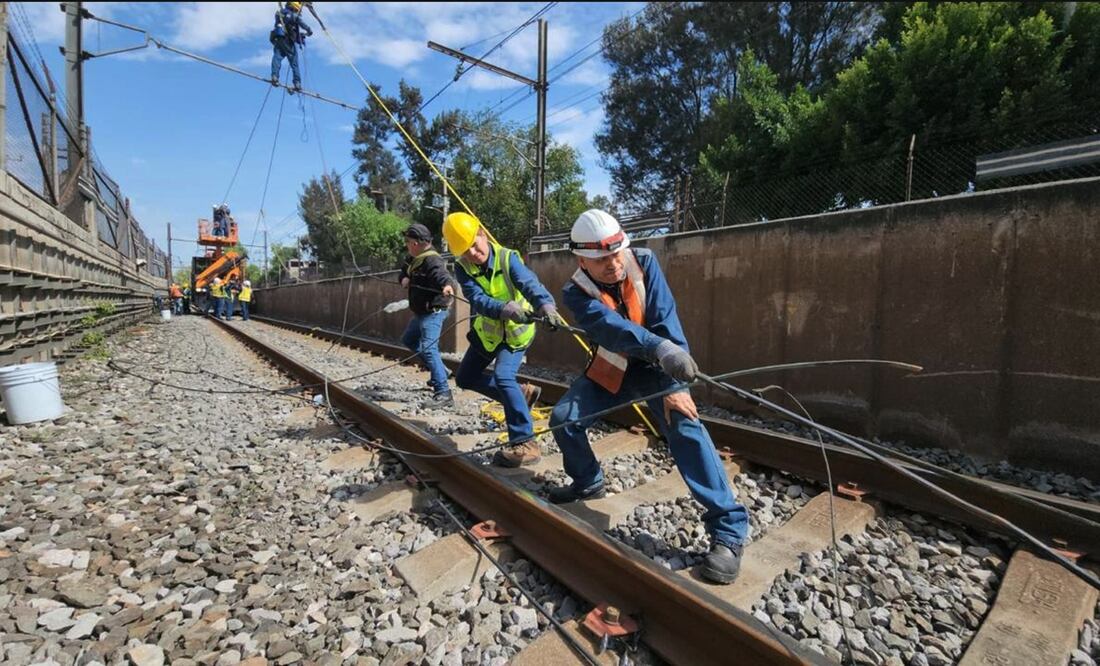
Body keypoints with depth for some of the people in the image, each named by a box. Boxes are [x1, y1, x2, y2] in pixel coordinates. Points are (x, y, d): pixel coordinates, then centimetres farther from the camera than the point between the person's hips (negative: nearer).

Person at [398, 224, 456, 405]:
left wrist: (447, 285, -63)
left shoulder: (431, 260, -23)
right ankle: (439, 370, 32)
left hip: (433, 312, -11)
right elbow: (404, 272, 19)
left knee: (428, 348, -21)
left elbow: (441, 274, -41)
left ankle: (443, 393, -20)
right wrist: (404, 279, -6)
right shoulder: (413, 258, 8)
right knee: (408, 340, 27)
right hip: (421, 312, 11)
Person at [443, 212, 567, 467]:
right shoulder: (463, 269, -16)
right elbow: (478, 299, -33)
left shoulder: (508, 258, -23)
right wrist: (505, 309, -55)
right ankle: (521, 394, 26)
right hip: (487, 332, 6)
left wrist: (546, 305, -64)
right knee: (465, 378, 14)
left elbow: (530, 283, -41)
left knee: (503, 376, -27)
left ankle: (525, 443, -21)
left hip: (517, 331, -6)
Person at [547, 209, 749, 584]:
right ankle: (587, 483, 22)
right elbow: (610, 327, -40)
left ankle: (728, 527, -17)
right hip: (611, 369, 3)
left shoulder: (644, 263, -19)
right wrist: (661, 348, -58)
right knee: (563, 418, -6)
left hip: (658, 367, -2)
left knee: (685, 427, -24)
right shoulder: (576, 292, -20)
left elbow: (665, 322, -25)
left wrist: (675, 386, -34)